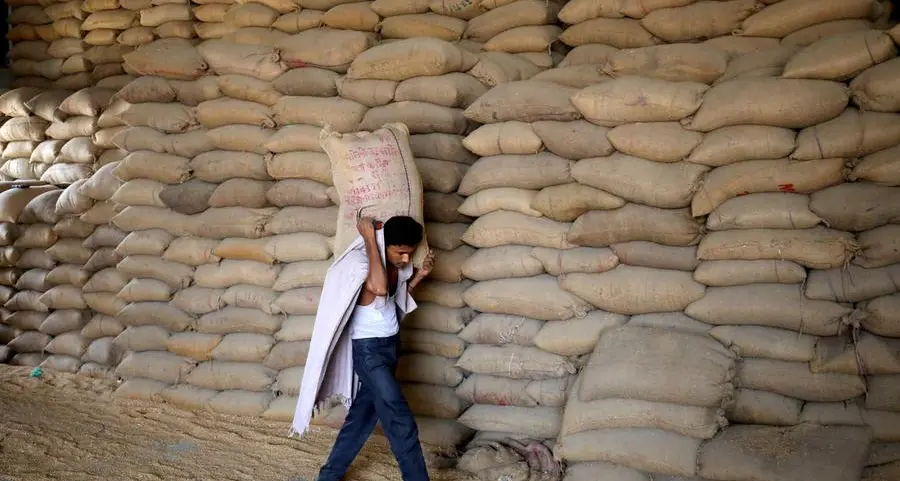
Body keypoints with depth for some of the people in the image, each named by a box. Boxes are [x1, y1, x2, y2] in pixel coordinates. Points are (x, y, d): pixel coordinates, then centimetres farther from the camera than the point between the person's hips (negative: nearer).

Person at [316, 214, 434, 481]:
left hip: (391, 344, 9)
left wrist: (419, 275, -2)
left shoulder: (401, 265, 0)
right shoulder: (363, 262, -23)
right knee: (401, 421, -9)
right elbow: (379, 288, -44)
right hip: (369, 349, -8)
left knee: (364, 411, 17)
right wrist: (370, 239, -35)